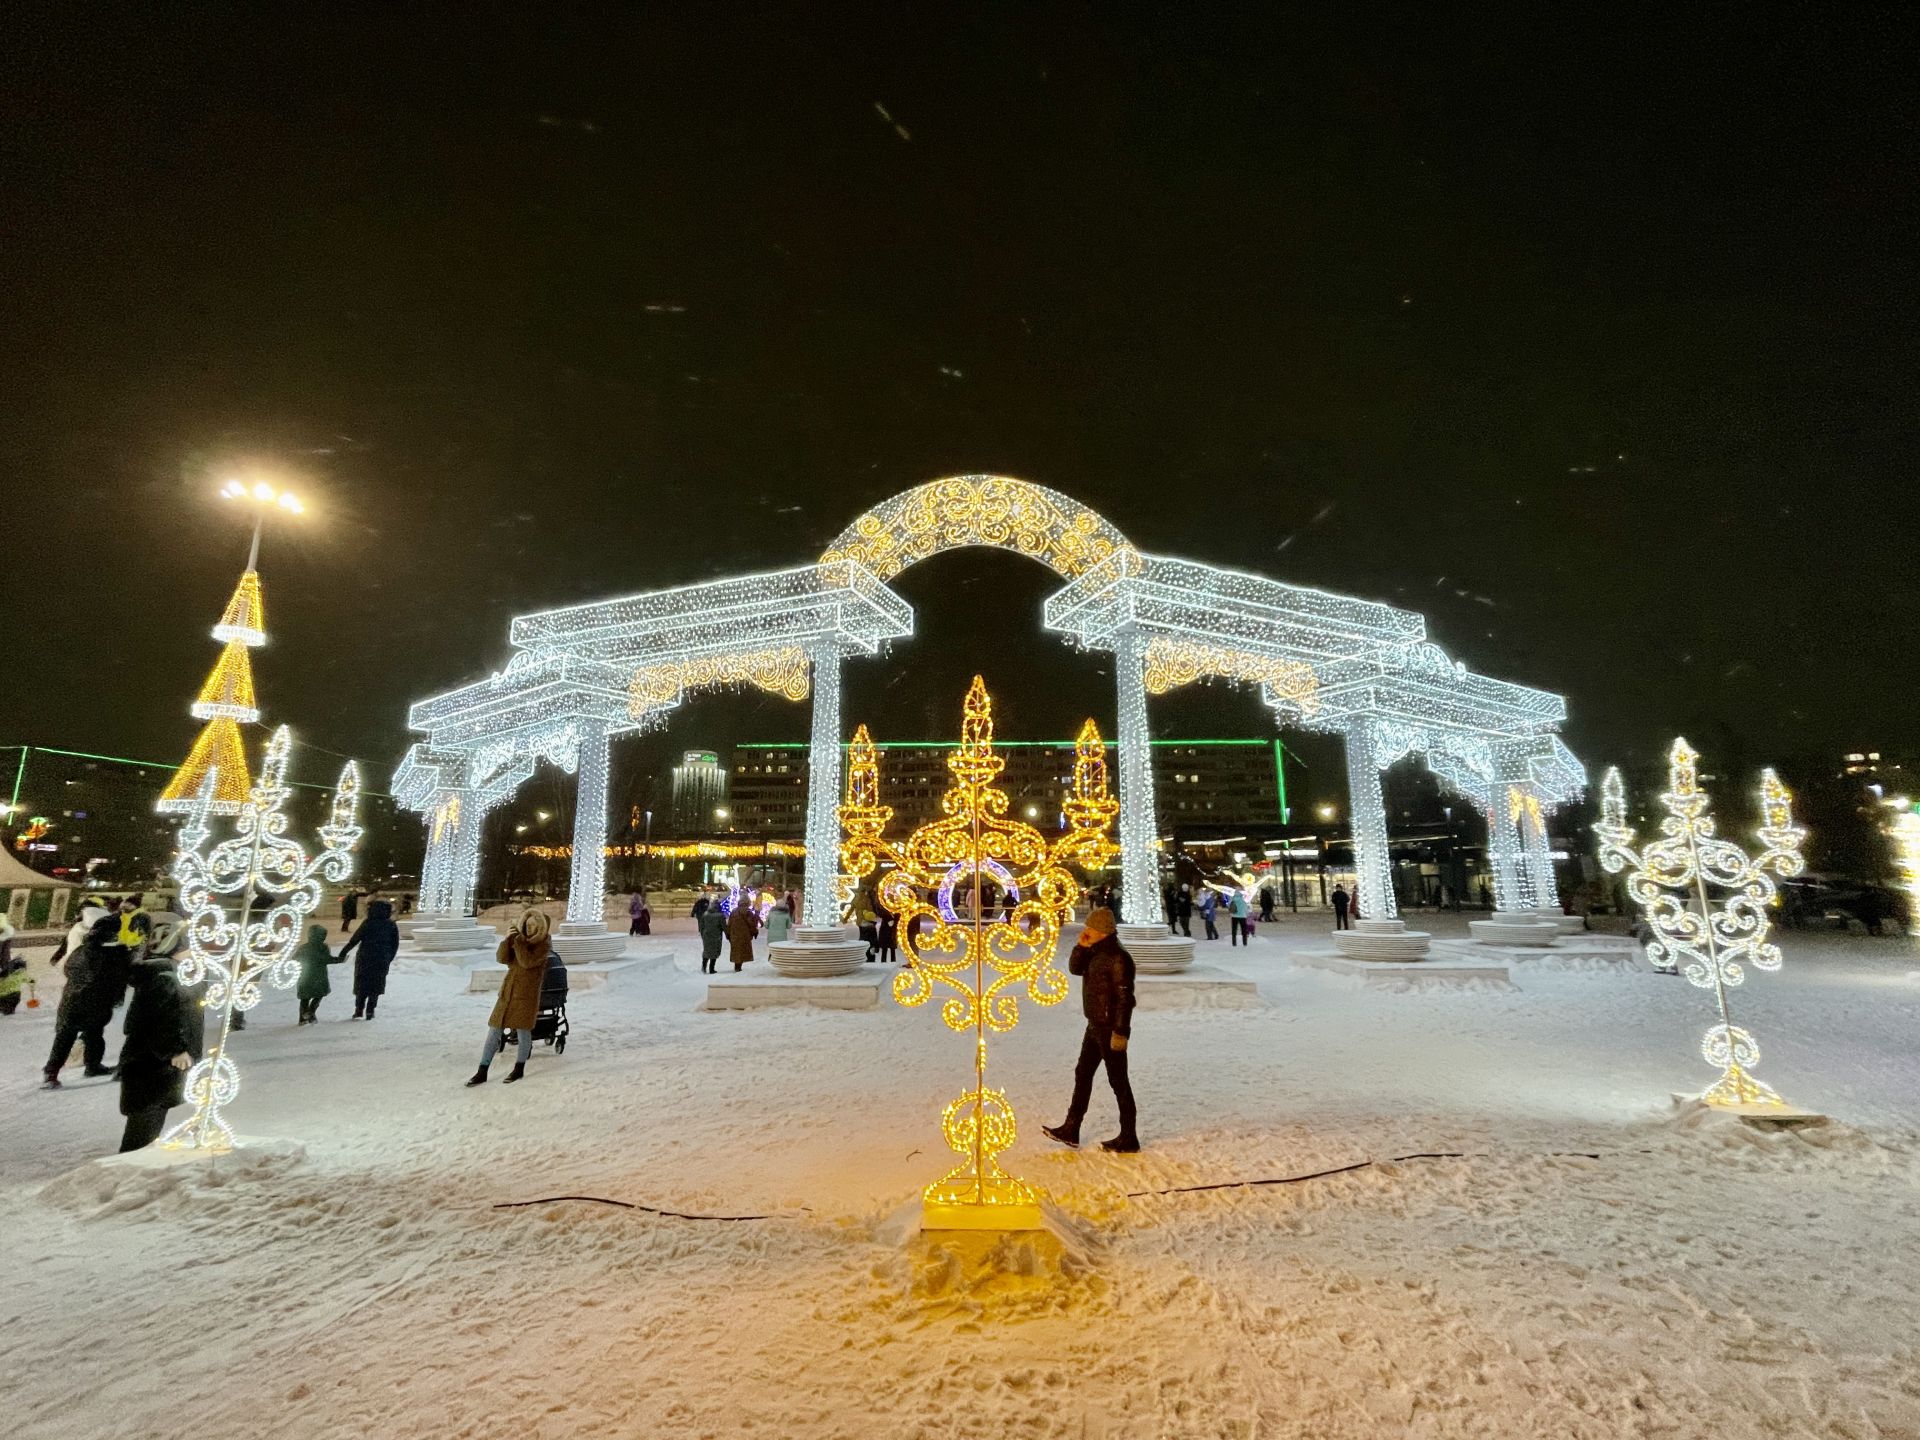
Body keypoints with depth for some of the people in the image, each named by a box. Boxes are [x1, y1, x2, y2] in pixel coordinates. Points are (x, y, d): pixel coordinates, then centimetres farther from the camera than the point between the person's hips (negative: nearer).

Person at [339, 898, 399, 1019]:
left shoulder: (368, 923, -10)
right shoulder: (392, 926, 1)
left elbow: (354, 940, -11)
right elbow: (395, 945, 5)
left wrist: (343, 952, -1)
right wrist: (388, 960, 14)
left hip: (365, 959, -2)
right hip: (382, 961, 2)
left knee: (361, 984, 13)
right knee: (376, 985, 10)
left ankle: (359, 1010, 12)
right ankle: (370, 1011, 6)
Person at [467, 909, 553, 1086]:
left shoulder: (544, 945, -7)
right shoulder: (518, 938, 10)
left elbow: (527, 962, -21)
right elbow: (502, 958, -2)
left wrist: (519, 940, -20)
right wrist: (506, 939, -17)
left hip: (527, 992, -5)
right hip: (508, 990, 5)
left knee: (523, 1030, 1)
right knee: (494, 1030, 5)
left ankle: (519, 1069, 19)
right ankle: (482, 1072, 12)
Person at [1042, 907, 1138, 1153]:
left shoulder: (1118, 958, -22)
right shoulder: (1097, 951, 6)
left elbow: (1125, 998, -24)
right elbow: (1075, 968, 12)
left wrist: (1121, 1032, -24)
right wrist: (1082, 946, -4)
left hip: (1110, 1029, -10)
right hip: (1095, 1025, 10)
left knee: (1118, 1081, 2)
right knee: (1082, 1074, 15)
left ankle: (1128, 1139, 16)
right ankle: (1070, 1130, 25)